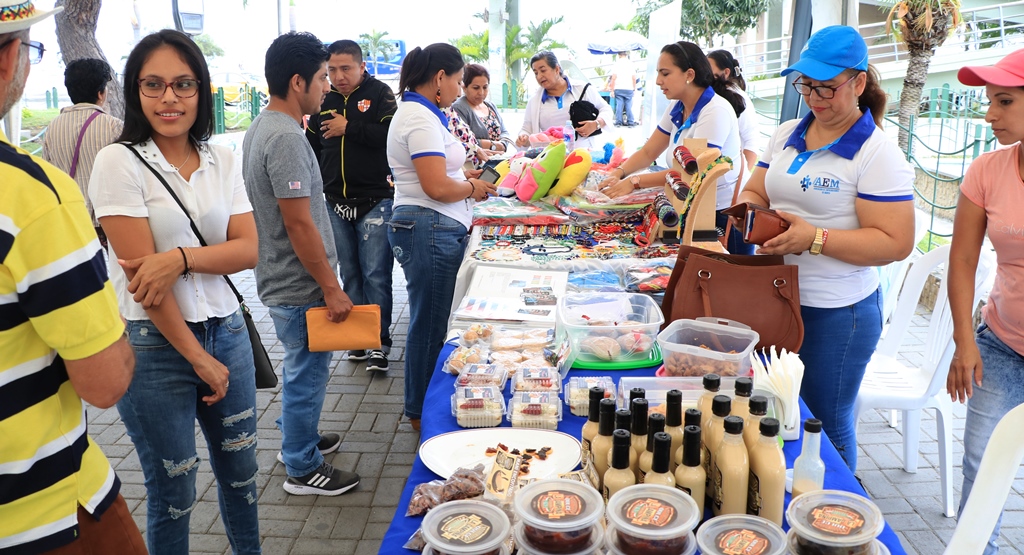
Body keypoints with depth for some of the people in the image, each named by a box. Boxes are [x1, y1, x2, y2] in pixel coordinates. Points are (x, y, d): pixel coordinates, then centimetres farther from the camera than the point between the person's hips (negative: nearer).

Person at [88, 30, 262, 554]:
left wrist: (180, 257, -22)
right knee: (173, 493, 9)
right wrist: (199, 357, -11)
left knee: (240, 472, 18)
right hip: (155, 346, -4)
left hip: (226, 332, 5)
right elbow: (140, 268, -13)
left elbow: (248, 250, -3)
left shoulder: (222, 160, 5)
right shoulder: (119, 162, -9)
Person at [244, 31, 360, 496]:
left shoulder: (261, 127, 9)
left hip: (282, 280, 10)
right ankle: (303, 469, 20)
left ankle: (297, 439, 41)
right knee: (308, 373, 4)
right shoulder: (287, 138, -24)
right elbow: (299, 223, -25)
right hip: (300, 286, -10)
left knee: (300, 368, 24)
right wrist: (331, 288, -19)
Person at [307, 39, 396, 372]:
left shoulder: (379, 94, -3)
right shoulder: (323, 101, 11)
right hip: (335, 204, 5)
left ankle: (379, 342, 5)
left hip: (375, 202, -5)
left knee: (376, 275, -4)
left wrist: (349, 128, -14)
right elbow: (312, 149, 18)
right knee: (349, 276, 11)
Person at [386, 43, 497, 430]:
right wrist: (473, 189, -6)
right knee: (430, 324, 1)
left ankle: (425, 405, 30)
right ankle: (422, 412, 16)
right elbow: (437, 187, -23)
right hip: (430, 231, -11)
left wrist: (464, 175, 13)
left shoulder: (420, 113, 16)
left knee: (432, 321, 17)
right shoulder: (421, 119, -17)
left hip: (436, 231, 11)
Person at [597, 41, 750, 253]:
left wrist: (634, 182, -27)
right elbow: (648, 152, 7)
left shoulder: (716, 111, -20)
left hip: (723, 218, -7)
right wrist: (619, 172, -12)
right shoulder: (676, 109, 6)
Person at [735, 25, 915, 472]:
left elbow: (896, 243, -17)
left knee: (824, 427, 7)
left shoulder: (877, 154, -12)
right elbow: (755, 192, 15)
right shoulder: (786, 136, 8)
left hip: (836, 315, -6)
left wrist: (814, 238, -25)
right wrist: (749, 208, -9)